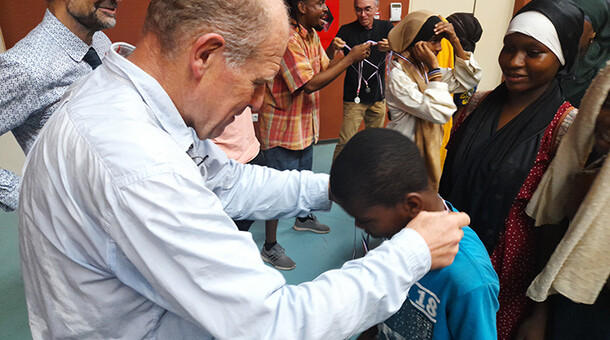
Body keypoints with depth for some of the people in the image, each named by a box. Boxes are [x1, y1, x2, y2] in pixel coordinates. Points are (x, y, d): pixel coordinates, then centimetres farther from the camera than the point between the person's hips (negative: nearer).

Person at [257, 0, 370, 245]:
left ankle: (303, 218, 49)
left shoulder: (312, 35, 7)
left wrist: (333, 52, -10)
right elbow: (310, 84, -31)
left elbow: (324, 70, 11)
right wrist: (350, 58, -26)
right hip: (282, 128, -9)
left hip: (306, 125, 9)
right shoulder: (287, 39, -24)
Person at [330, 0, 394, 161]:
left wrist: (391, 47, -32)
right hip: (354, 97, -3)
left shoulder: (385, 27, 4)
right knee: (345, 142, -9)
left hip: (378, 96, 4)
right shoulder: (347, 30, -4)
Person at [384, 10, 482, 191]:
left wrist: (455, 41, -6)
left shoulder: (425, 68, 3)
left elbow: (468, 80, 3)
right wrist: (434, 68, -26)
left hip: (428, 150, 8)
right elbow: (440, 113, -31)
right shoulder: (397, 77, -24)